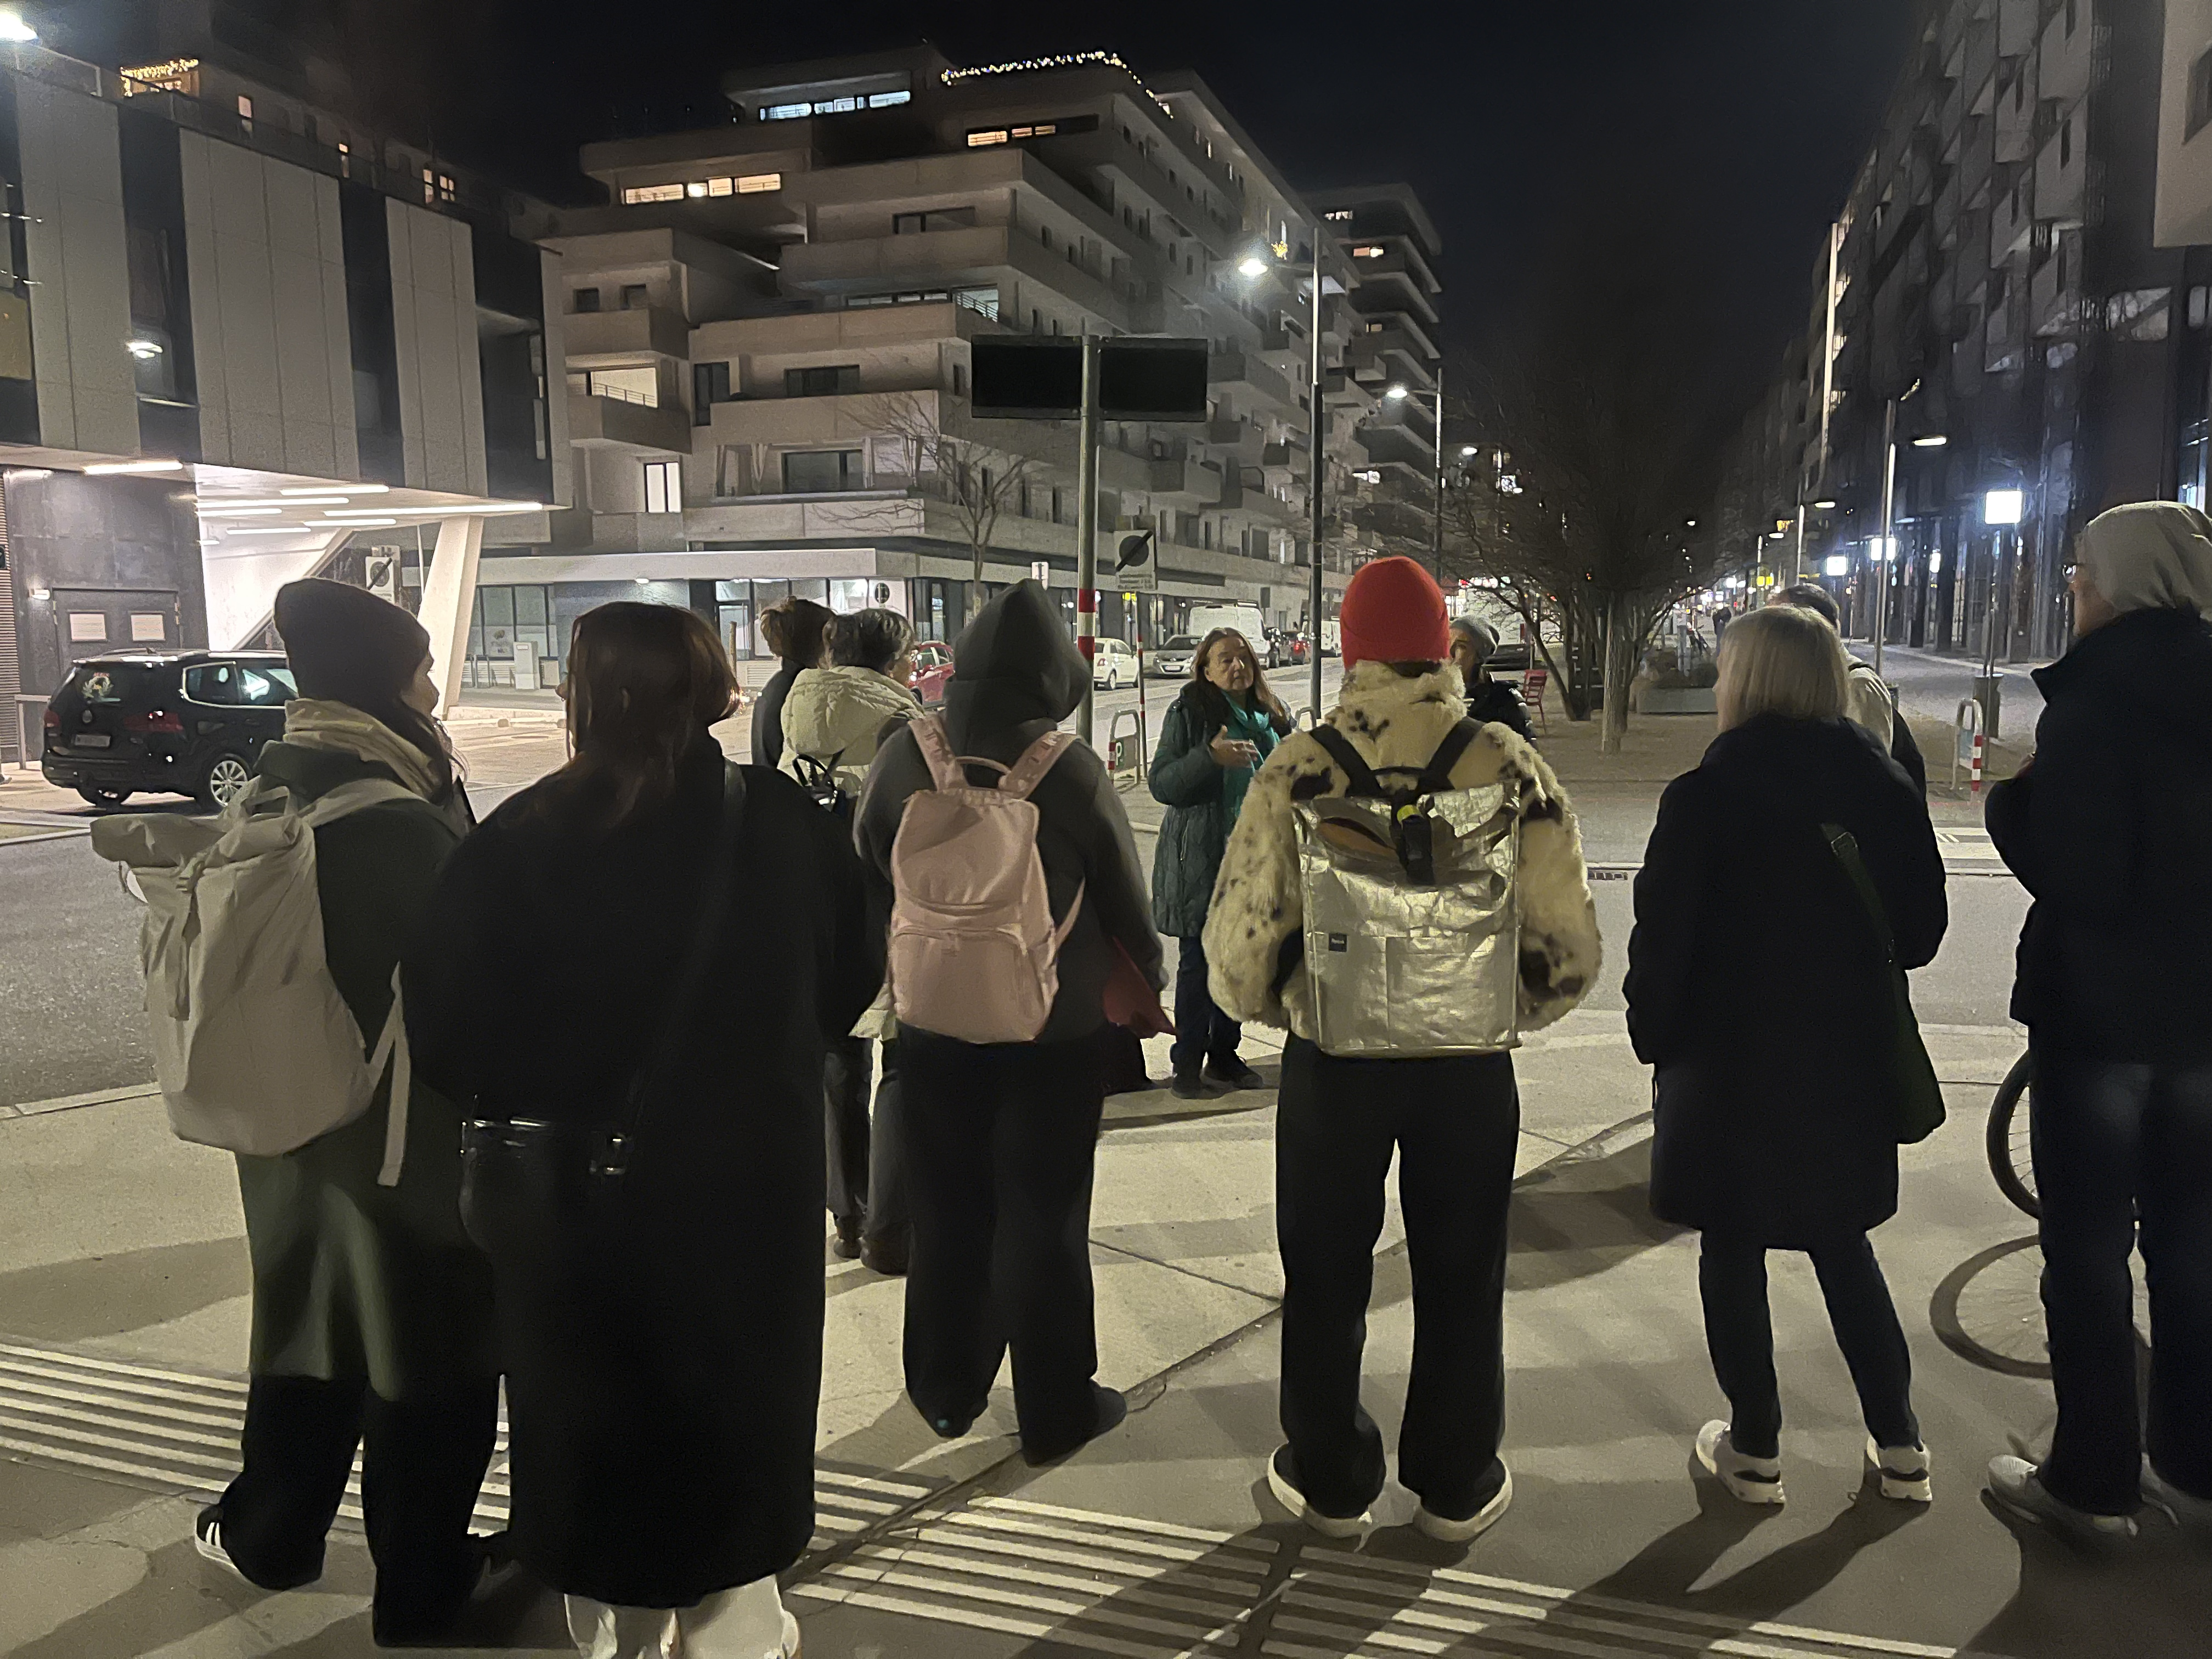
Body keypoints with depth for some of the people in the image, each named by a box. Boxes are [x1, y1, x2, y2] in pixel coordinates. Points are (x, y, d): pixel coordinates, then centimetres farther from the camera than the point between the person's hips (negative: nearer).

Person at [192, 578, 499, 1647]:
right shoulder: (400, 825, -25)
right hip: (412, 1132, -8)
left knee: (309, 1316, 25)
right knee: (426, 1344, 9)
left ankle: (270, 1534, 43)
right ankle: (420, 1587, 24)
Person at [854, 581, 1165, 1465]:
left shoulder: (901, 757, -9)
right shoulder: (1069, 768, -18)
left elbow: (868, 880, 4)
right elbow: (1125, 896, -7)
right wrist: (1146, 980, 12)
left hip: (933, 1021, 3)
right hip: (1054, 1026, -3)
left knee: (946, 1210, 17)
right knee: (1043, 1215, 9)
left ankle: (946, 1390, 32)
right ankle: (1055, 1408, 22)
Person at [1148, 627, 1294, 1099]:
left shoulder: (1272, 714, 10)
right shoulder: (1188, 713, -5)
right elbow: (1161, 784, -11)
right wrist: (1211, 756, -23)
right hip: (1202, 860, -5)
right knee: (1199, 961, -1)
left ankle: (1224, 1054, 25)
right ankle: (1188, 1063, 10)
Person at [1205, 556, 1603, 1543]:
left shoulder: (1300, 768, -13)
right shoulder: (1511, 767, -7)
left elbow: (1242, 935, -12)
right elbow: (1566, 944, -5)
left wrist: (1270, 1004, 9)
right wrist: (1505, 1008, 13)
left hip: (1334, 1055, -1)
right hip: (1471, 1060, 2)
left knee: (1326, 1274, 17)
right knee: (1461, 1273, 18)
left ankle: (1330, 1479, 31)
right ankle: (1457, 1483, 32)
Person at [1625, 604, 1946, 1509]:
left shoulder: (1705, 794, -15)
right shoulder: (1883, 785, -2)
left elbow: (1663, 937, -14)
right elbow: (1921, 929, 4)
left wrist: (1655, 1036, -1)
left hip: (1731, 1058, -4)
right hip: (1849, 1057, 4)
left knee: (1732, 1250, 11)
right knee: (1843, 1245, 20)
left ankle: (1755, 1449, 21)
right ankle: (1899, 1444, 27)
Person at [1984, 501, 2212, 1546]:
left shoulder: (2094, 699, -16)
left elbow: (2068, 871, -21)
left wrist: (2011, 800, -5)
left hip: (2101, 1007, -6)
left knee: (2088, 1245, 4)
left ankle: (2093, 1481, 13)